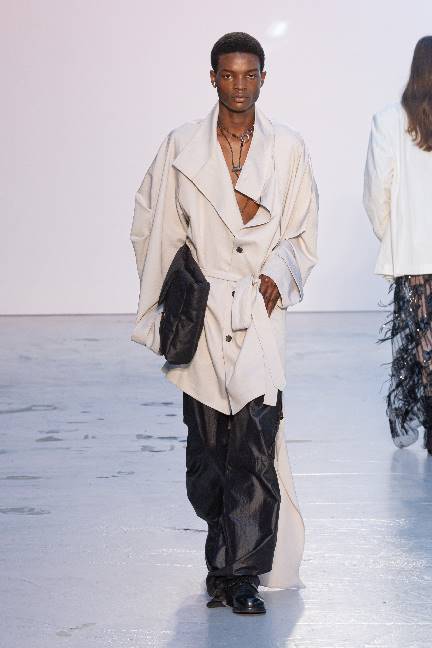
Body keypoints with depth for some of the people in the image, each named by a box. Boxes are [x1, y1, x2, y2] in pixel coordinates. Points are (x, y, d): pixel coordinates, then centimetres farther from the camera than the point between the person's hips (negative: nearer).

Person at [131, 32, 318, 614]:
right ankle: (229, 542, 26)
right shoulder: (181, 148, 5)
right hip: (202, 315, 1)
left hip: (261, 311, -1)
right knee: (207, 446, 6)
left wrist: (281, 271, -4)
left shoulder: (288, 149, 6)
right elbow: (150, 222, 15)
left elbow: (304, 233, 13)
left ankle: (239, 571, -6)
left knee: (256, 445, -11)